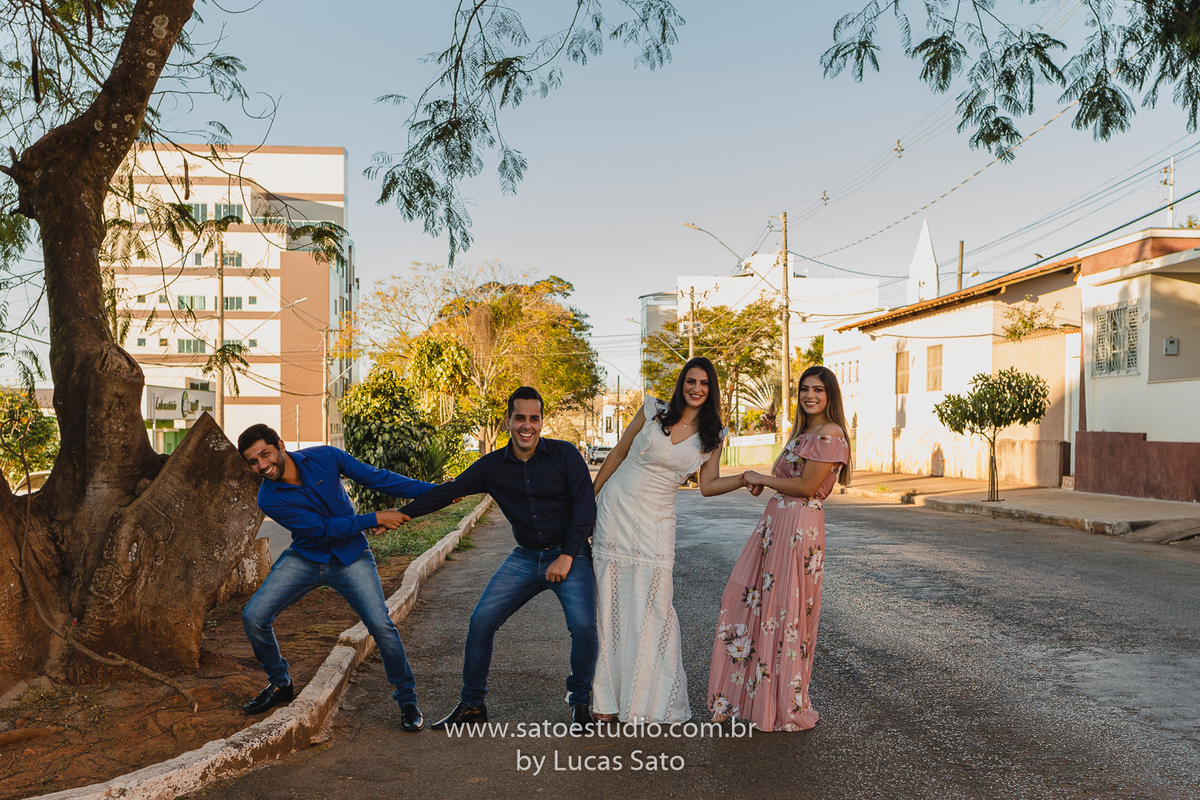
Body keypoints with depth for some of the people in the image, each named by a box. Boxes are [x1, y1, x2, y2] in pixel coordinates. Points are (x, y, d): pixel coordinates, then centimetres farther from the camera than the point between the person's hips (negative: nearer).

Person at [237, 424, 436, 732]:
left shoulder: (325, 458, -14)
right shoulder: (269, 500, -16)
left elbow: (376, 478, -8)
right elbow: (324, 527, -19)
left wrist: (435, 491, -9)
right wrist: (375, 519, -23)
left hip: (350, 557, -1)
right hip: (304, 558, 1)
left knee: (382, 626, -15)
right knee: (254, 617, -10)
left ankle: (408, 700, 5)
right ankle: (280, 684, 16)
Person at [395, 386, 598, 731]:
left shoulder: (564, 454, -9)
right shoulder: (493, 466, 1)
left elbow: (585, 505, -10)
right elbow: (447, 492, 5)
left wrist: (567, 556, -16)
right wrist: (400, 514, 2)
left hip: (569, 556, -3)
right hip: (525, 557, 4)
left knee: (583, 625, -22)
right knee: (480, 621, -6)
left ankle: (580, 702, 5)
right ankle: (472, 704, 14)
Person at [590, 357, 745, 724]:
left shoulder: (713, 436, 4)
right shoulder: (653, 411, -1)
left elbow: (708, 486, 5)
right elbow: (618, 452, 7)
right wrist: (589, 497, 9)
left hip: (656, 522, 1)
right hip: (615, 510, 0)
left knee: (652, 606, -4)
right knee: (610, 601, 1)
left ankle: (651, 697, 11)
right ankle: (607, 697, 12)